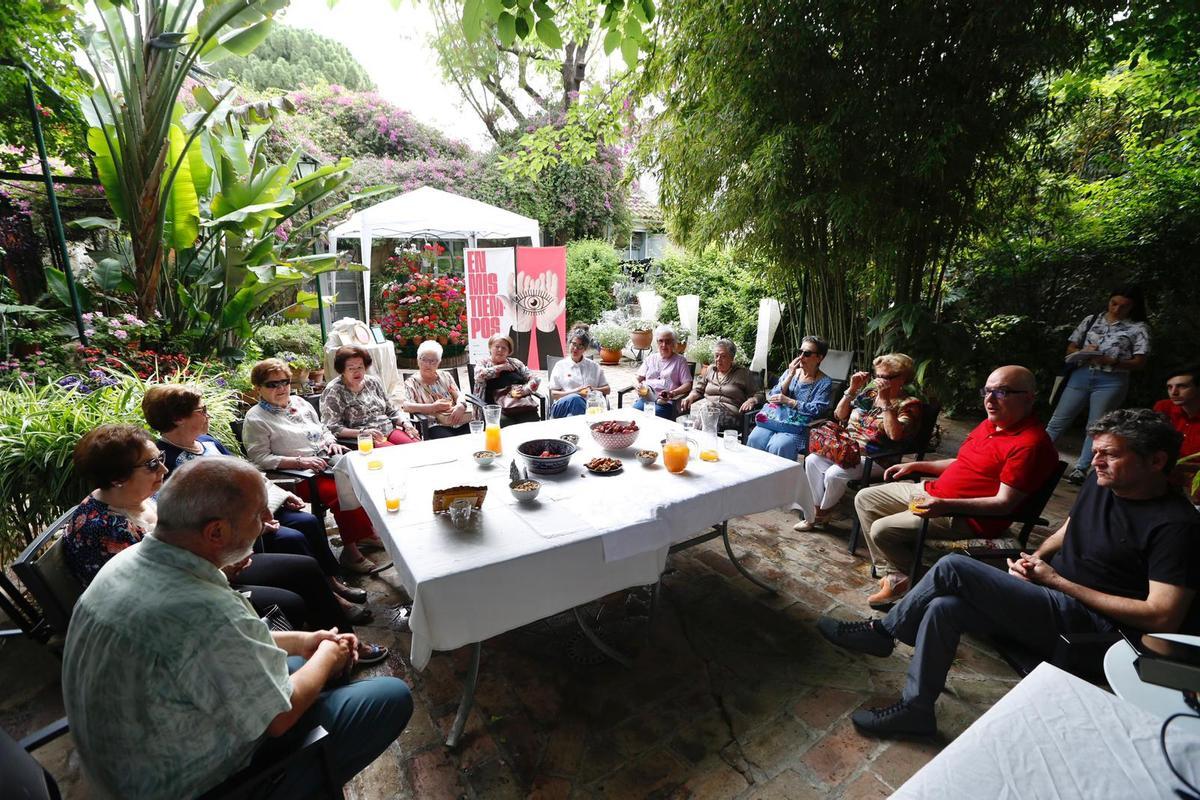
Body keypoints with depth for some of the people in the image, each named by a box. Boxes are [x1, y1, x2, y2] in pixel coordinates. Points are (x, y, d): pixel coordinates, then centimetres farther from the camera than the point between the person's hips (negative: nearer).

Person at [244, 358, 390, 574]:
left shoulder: (299, 402, 18)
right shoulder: (255, 419, 0)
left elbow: (322, 430, 27)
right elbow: (261, 459, -9)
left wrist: (331, 442, 4)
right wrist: (299, 461, -19)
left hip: (328, 461, 6)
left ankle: (365, 532, -3)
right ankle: (351, 552, -20)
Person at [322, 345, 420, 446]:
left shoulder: (373, 382, 15)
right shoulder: (333, 391, -1)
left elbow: (392, 411, 20)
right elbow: (332, 428, -7)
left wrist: (405, 423, 0)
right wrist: (362, 432, -20)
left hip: (389, 430, 5)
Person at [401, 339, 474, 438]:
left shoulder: (445, 377, 22)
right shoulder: (411, 382, 11)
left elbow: (459, 395, 12)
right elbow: (405, 406, -5)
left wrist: (460, 406, -13)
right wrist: (433, 407, -13)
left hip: (460, 421, 4)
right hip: (435, 425, -4)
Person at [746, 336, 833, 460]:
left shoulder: (825, 382, 5)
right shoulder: (790, 372, 16)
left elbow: (816, 410, -7)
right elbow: (773, 397, 5)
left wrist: (788, 401, -11)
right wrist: (790, 375, -3)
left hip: (798, 425, -3)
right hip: (776, 417, 4)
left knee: (778, 446, -32)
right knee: (754, 439, -24)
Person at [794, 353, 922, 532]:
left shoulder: (910, 403, -5)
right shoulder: (870, 392, 12)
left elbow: (895, 434, -24)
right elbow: (840, 415, 13)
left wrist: (885, 401, -24)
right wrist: (852, 389, 1)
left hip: (876, 459, -6)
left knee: (834, 474, -27)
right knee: (812, 460, -15)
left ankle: (824, 511, 2)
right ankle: (817, 511, -5)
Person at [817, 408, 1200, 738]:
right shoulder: (1100, 482, 7)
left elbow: (1163, 618, -19)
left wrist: (1057, 581, -16)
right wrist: (1037, 557, 2)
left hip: (1087, 623, -8)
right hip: (1052, 597, 8)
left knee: (952, 568, -23)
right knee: (944, 607, -16)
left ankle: (881, 630, -4)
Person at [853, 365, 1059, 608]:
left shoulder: (1030, 443, -20)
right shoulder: (990, 424, 10)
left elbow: (1004, 503, -23)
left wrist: (946, 505, -32)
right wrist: (914, 465, 15)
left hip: (966, 516, -10)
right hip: (932, 492, 10)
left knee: (882, 530, -22)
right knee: (864, 498, 7)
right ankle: (892, 573, 8)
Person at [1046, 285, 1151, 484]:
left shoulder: (1138, 328, 2)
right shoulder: (1091, 320, 9)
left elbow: (1139, 362, -3)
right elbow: (1070, 348, 12)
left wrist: (1110, 361, -18)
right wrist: (1082, 352, -10)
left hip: (1111, 382, -2)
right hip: (1081, 375, 2)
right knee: (1058, 420, 2)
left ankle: (1081, 469, 8)